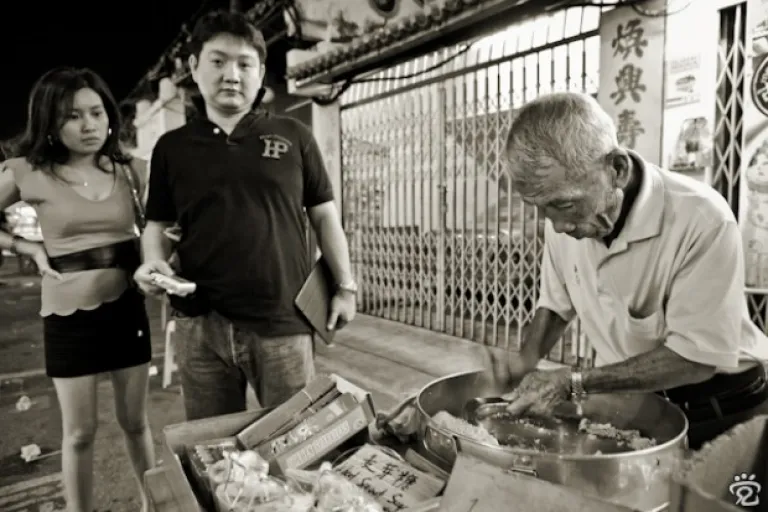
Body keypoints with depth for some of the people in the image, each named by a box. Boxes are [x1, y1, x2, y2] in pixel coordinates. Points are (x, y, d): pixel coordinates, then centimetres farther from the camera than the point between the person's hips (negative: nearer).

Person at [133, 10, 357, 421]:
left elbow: (324, 215, 7)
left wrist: (344, 286, 5)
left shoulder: (293, 136, 4)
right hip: (200, 326, 2)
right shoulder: (172, 147, 8)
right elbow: (158, 225, 15)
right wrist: (154, 263, -6)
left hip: (283, 323, -1)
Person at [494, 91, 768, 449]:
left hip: (718, 410, -3)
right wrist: (528, 358, -12)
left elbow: (696, 358, -23)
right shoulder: (567, 213, -9)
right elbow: (556, 303, 5)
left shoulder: (703, 220, -27)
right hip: (626, 399, 4)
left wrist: (574, 383, -26)